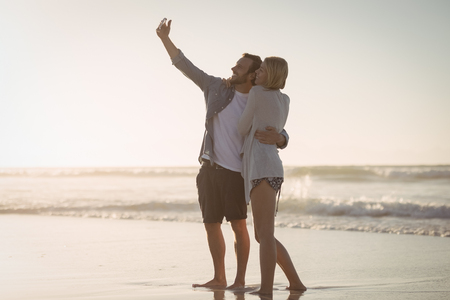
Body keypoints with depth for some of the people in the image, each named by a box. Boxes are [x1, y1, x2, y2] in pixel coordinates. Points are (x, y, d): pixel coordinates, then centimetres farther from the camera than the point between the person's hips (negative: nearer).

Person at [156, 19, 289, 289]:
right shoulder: (217, 87, 4)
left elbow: (284, 138, -8)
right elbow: (185, 65, 9)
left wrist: (276, 137, -33)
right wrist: (165, 38, 5)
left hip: (235, 172, -4)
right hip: (210, 168, 4)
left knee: (238, 225, -9)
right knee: (212, 225, 7)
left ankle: (241, 279, 0)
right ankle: (219, 278, 17)